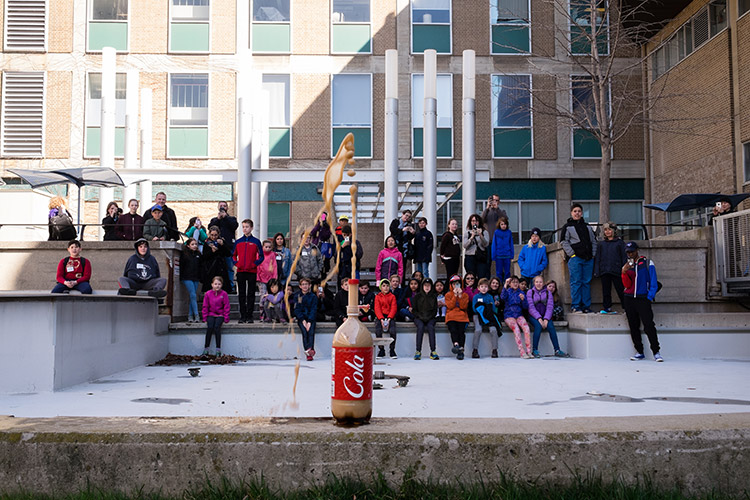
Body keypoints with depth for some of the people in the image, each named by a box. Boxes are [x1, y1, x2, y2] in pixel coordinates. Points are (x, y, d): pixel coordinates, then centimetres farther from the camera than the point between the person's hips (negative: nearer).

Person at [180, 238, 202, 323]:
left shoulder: (198, 254, 12)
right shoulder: (184, 254, 1)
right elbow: (181, 266, 0)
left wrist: (200, 278, 12)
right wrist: (181, 277, -5)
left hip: (196, 279, 4)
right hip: (187, 278, -4)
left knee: (192, 297, 5)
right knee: (193, 295, -13)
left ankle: (190, 316, 8)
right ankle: (196, 316, -15)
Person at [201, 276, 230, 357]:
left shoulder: (224, 294, -3)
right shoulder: (208, 294, 1)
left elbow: (226, 307, 0)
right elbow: (205, 307, 6)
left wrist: (226, 319, -5)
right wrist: (205, 318, 0)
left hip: (220, 315, -1)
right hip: (210, 314, 1)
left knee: (217, 327, -26)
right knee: (210, 327, -24)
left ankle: (218, 350, -22)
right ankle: (206, 349, -19)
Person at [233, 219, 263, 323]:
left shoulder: (256, 242, 2)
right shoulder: (238, 242, 9)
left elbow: (261, 257, 4)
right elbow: (233, 255, 16)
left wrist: (255, 264, -10)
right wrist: (236, 263, -2)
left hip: (252, 271, -2)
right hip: (240, 271, 2)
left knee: (251, 294, 1)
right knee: (242, 294, 4)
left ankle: (249, 316, 6)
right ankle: (242, 316, 8)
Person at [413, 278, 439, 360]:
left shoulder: (434, 296, 10)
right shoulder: (417, 296, 7)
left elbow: (435, 310, 10)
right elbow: (414, 310, 6)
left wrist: (429, 317, -7)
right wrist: (420, 316, -9)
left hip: (430, 318, 1)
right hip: (419, 318, -1)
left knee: (430, 327, -32)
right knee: (421, 327, -33)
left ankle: (433, 351, -35)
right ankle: (418, 351, -34)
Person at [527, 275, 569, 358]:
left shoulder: (548, 292, 8)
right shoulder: (530, 292, 3)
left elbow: (550, 307, -1)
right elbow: (531, 307, -7)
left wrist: (546, 319, -17)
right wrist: (539, 319, -20)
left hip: (545, 316, 2)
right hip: (534, 316, -2)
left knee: (551, 326, -27)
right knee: (538, 326, -32)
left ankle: (557, 350, -26)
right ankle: (534, 350, -27)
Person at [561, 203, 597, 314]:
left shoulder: (587, 227, 20)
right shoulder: (567, 227, 5)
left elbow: (594, 241, 21)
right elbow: (564, 242, -2)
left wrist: (593, 254, 8)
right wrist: (572, 254, -10)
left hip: (588, 259, 5)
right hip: (575, 258, -4)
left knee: (587, 282, 4)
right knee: (576, 282, -7)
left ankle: (586, 306, 8)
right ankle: (575, 306, -5)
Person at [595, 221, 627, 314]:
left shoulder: (620, 243, 8)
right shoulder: (601, 244, 15)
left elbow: (624, 258, 5)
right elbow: (597, 258, 14)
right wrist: (597, 271, 5)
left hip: (616, 271, -3)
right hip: (604, 271, 3)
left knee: (620, 290, -3)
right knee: (606, 291, 4)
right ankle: (607, 308, 10)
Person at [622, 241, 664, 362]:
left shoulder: (647, 263, 3)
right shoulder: (627, 265, 14)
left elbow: (653, 283, 1)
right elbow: (627, 285, 5)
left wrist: (650, 298, -9)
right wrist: (624, 273, -10)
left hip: (643, 299, -4)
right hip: (629, 299, 4)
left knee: (649, 326, -12)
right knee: (633, 327, 4)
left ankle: (656, 352, -8)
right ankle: (639, 352, 11)